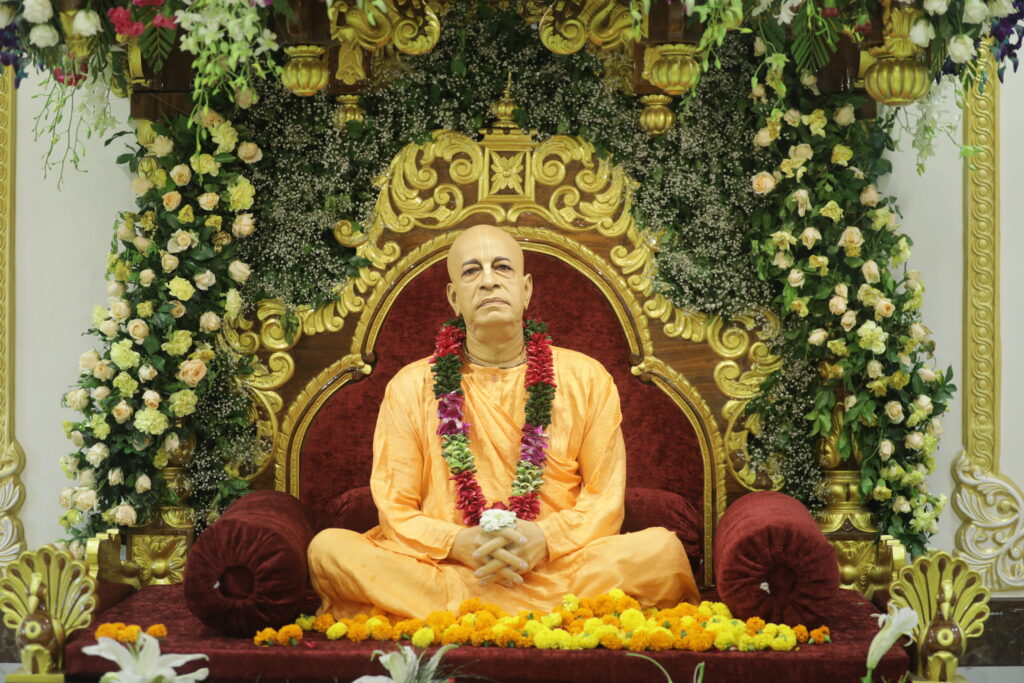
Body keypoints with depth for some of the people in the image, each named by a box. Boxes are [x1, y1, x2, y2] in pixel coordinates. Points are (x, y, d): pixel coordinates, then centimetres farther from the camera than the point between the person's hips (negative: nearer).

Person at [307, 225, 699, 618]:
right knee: (329, 548, -28)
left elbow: (605, 497, 7)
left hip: (556, 567, 0)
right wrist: (458, 543, -16)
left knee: (662, 548, -27)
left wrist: (546, 538, -14)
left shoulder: (586, 379, 11)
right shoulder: (410, 387, 10)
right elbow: (394, 508, 5)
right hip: (445, 566, 0)